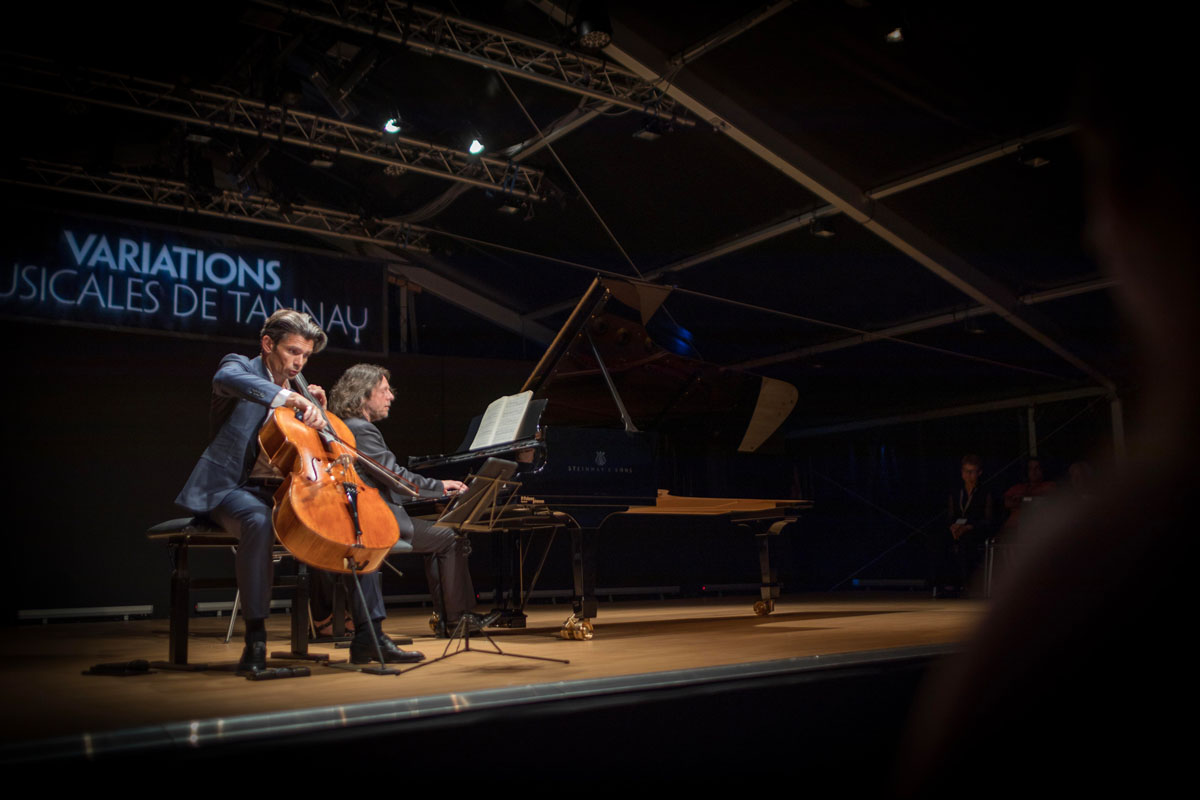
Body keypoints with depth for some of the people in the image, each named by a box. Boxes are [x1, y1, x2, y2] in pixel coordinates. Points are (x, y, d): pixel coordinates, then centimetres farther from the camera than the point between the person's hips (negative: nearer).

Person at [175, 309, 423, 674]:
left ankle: (369, 636, -5)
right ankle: (255, 641, -30)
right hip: (234, 487, -7)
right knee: (259, 522, -40)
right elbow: (226, 378, -29)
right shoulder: (240, 366, 0)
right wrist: (293, 398, -40)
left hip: (287, 491, 7)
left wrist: (315, 409, 9)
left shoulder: (296, 391, 19)